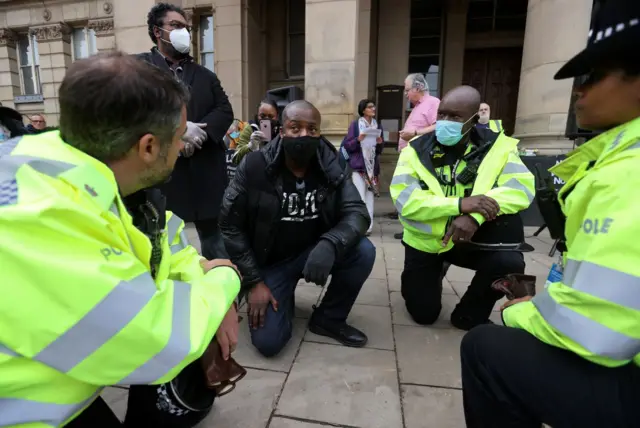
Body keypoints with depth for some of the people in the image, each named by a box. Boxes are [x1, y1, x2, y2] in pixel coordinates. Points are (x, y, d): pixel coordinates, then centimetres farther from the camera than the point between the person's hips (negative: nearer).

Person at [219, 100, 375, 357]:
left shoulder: (331, 167, -10)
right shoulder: (254, 167, -16)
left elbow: (357, 213, -16)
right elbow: (230, 226, -11)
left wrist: (329, 244, -38)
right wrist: (253, 281, -14)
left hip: (314, 252, 3)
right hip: (269, 262, -2)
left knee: (364, 251, -24)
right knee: (268, 342, -15)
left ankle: (328, 318, 1)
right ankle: (284, 298, 20)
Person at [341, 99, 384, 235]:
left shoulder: (378, 126, 14)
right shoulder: (355, 124, 0)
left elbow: (380, 150, 16)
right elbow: (347, 146, -4)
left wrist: (380, 143, -5)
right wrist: (358, 139, -19)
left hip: (372, 166, 4)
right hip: (358, 166, -4)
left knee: (370, 196, 4)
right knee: (360, 197, -9)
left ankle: (368, 226, 9)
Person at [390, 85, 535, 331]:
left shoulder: (497, 145, -9)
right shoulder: (416, 150, -13)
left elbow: (522, 187, -22)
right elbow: (404, 201, -25)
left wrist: (475, 216, -38)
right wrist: (459, 204, -36)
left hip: (469, 236, 1)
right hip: (426, 240, 0)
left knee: (509, 262, -29)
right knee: (423, 314, 1)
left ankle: (470, 315, -2)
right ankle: (415, 279, 36)